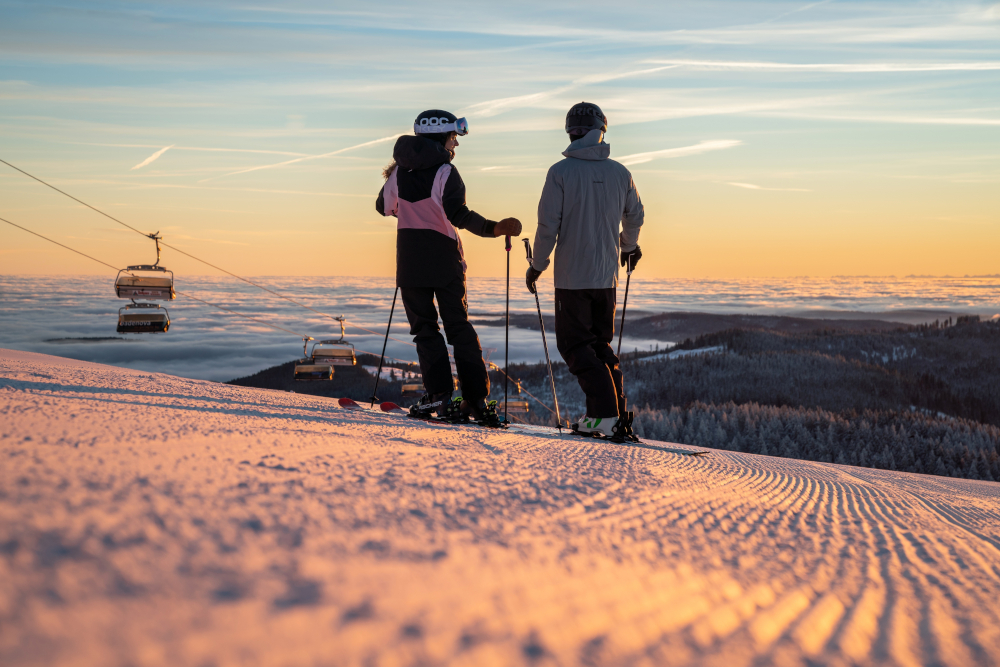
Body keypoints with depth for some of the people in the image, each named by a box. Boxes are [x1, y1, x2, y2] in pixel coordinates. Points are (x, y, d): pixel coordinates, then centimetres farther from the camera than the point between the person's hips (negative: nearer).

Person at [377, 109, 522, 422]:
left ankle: (439, 391, -5)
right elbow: (458, 214, -24)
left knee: (424, 326, 8)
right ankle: (476, 396, 5)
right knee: (459, 326, 7)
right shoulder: (445, 172, -11)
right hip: (445, 259, -2)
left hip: (410, 261, 2)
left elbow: (384, 207, 19)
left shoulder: (400, 171, 4)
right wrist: (493, 228, -33)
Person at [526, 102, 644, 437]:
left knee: (574, 343, 2)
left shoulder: (560, 172, -10)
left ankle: (605, 412, -11)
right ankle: (616, 410, 12)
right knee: (601, 342, 17)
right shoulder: (619, 173, 2)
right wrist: (630, 245, 38)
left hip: (571, 274, -4)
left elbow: (548, 224, -11)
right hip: (606, 274, 4)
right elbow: (635, 216, 17)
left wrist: (537, 264, 3)